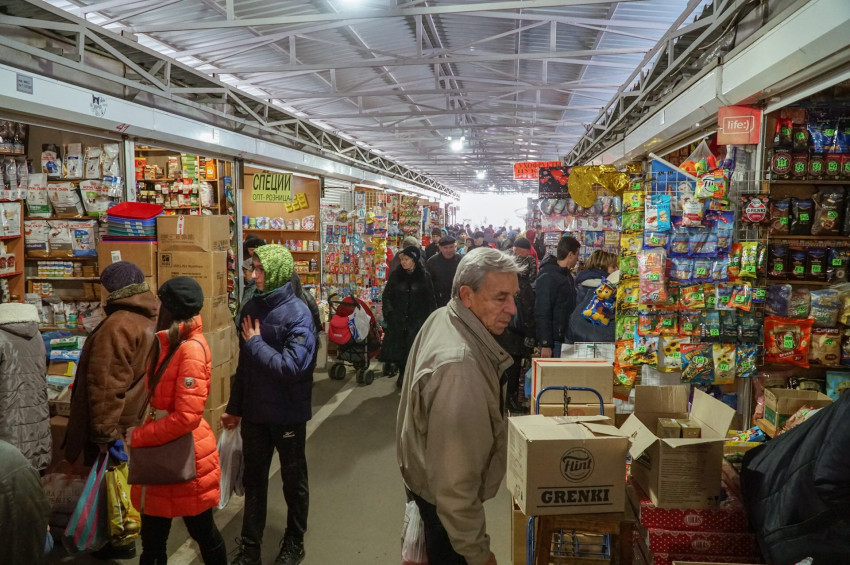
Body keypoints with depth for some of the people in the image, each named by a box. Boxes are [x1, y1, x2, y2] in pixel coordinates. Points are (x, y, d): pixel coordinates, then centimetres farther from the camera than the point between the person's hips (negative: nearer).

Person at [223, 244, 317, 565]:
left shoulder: (298, 313, -18)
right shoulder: (252, 307, 1)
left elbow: (292, 367, -28)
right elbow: (244, 365, 10)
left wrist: (255, 343, -18)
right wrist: (235, 407, 15)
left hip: (288, 413, -5)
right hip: (255, 412, 5)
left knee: (293, 480, 14)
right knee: (253, 479, 16)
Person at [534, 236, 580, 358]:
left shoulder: (566, 275, 14)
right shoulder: (547, 276, -16)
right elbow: (542, 313, -20)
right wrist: (545, 344, -22)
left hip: (565, 337, 9)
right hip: (554, 340, -9)